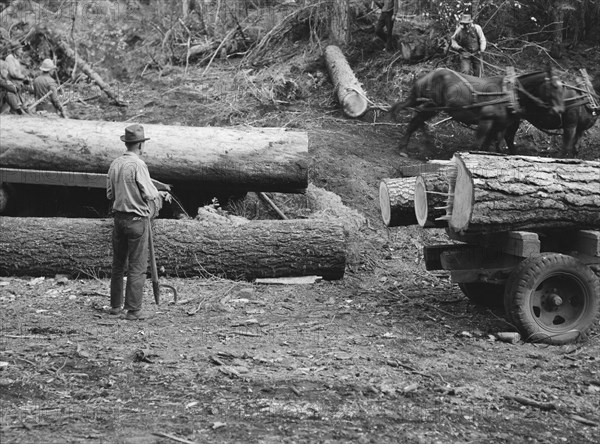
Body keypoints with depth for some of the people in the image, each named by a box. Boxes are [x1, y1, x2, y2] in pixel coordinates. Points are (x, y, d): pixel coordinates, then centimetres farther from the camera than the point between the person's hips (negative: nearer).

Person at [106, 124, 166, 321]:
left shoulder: (115, 164, 5)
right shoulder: (138, 165, -15)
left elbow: (110, 194, 13)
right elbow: (150, 194, -16)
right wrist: (159, 195, 4)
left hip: (119, 217, 7)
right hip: (137, 219, -7)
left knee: (118, 264, 17)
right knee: (137, 267, -1)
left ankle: (115, 306, 25)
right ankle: (133, 310, 0)